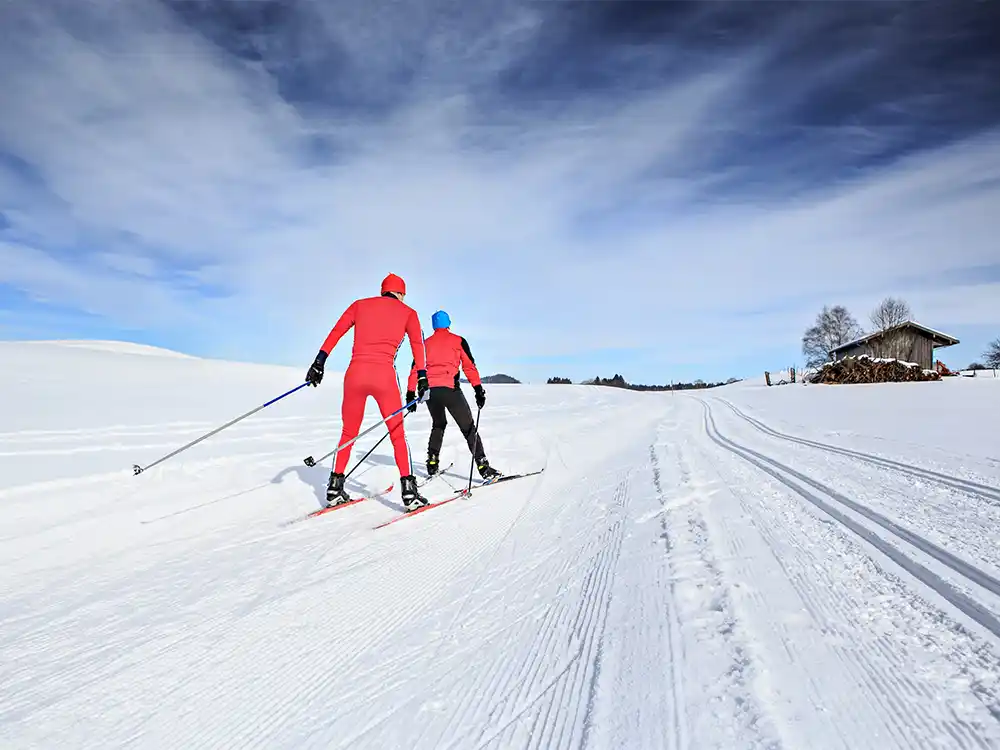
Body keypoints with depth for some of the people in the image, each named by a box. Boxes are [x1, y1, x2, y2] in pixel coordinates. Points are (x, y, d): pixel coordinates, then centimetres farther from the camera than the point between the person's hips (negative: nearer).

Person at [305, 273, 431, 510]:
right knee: (398, 435, 11)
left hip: (355, 374, 2)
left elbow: (335, 332, 11)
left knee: (348, 434, 20)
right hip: (384, 376, -2)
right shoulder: (408, 312, 13)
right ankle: (408, 490, 5)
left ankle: (335, 487, 22)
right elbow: (417, 344, -1)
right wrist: (422, 376, -6)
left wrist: (319, 362, 10)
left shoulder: (360, 304, 19)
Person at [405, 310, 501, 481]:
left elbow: (415, 369, 13)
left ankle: (432, 463, 22)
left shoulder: (425, 343, 18)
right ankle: (483, 467, -6)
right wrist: (478, 390, -2)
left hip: (429, 391, 4)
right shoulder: (458, 341, 8)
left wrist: (410, 395, 15)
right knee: (468, 428, 2)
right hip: (450, 389, -4)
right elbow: (469, 366, -1)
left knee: (438, 425, 26)